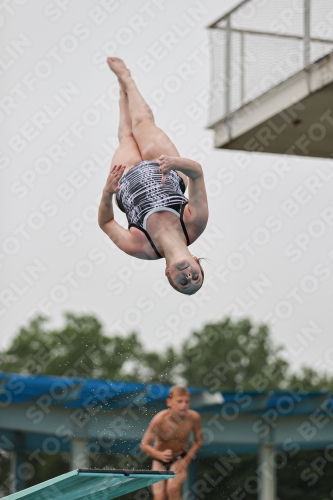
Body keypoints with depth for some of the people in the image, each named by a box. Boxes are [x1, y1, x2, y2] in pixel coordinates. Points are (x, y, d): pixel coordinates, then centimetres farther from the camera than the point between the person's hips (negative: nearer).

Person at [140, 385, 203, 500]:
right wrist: (160, 455, -43)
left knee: (173, 488, -25)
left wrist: (186, 461, -15)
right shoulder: (159, 419, -29)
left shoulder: (194, 417, -23)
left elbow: (198, 441, -5)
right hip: (160, 460, 0)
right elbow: (144, 445, -25)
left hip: (179, 459, 0)